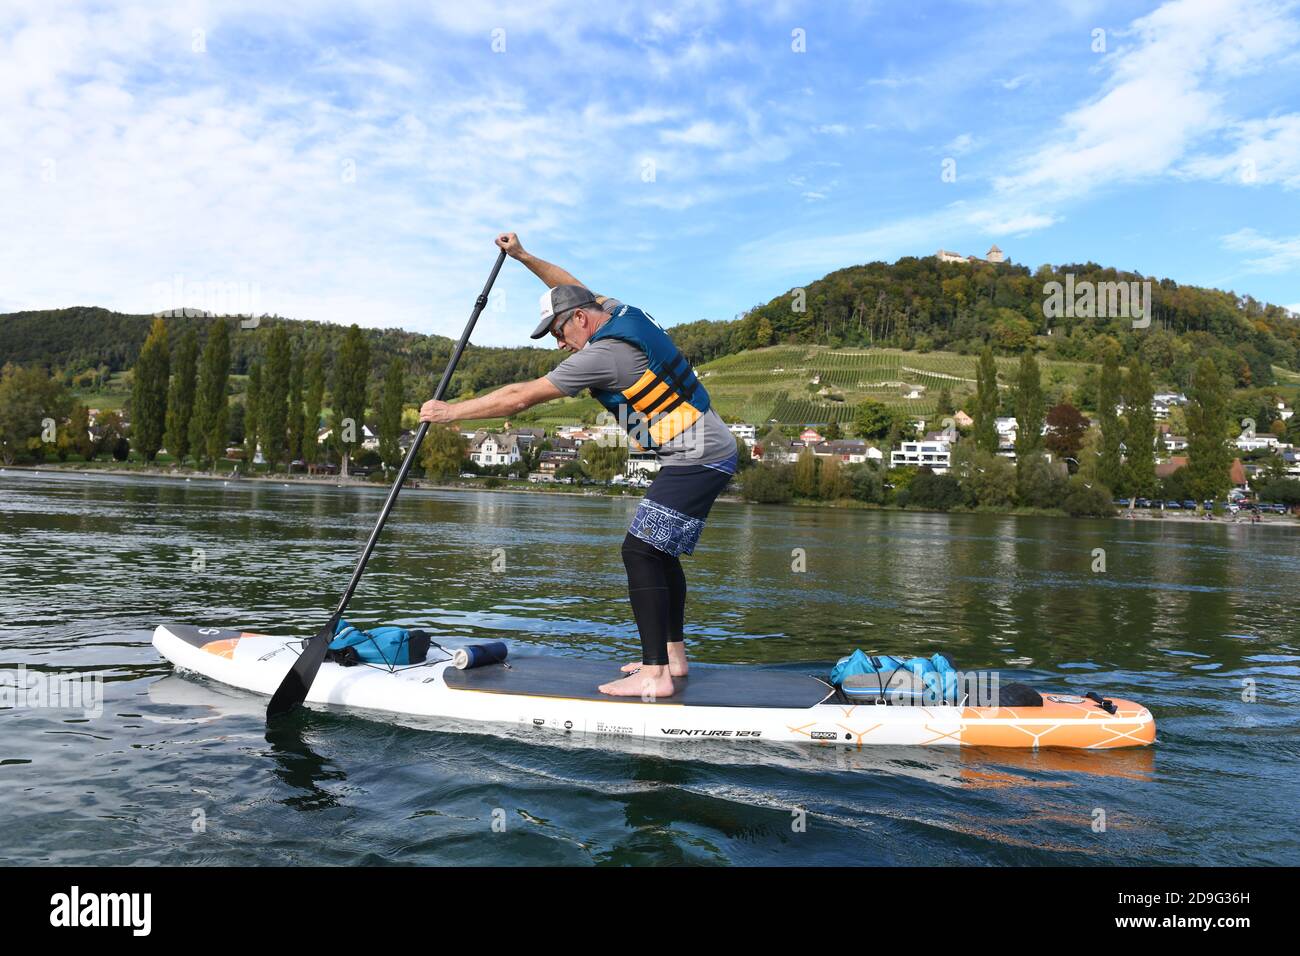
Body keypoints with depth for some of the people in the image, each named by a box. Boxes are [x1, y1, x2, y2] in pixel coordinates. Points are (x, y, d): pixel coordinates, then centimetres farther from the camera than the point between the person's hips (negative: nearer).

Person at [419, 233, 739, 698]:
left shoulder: (603, 354, -17)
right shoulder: (620, 311, 9)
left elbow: (519, 398, -14)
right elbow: (574, 286, 30)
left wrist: (450, 411, -5)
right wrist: (523, 256, 27)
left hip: (696, 459, -10)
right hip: (713, 453, 10)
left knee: (640, 550, -13)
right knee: (658, 550, 15)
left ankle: (655, 676, -14)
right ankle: (674, 657, 23)